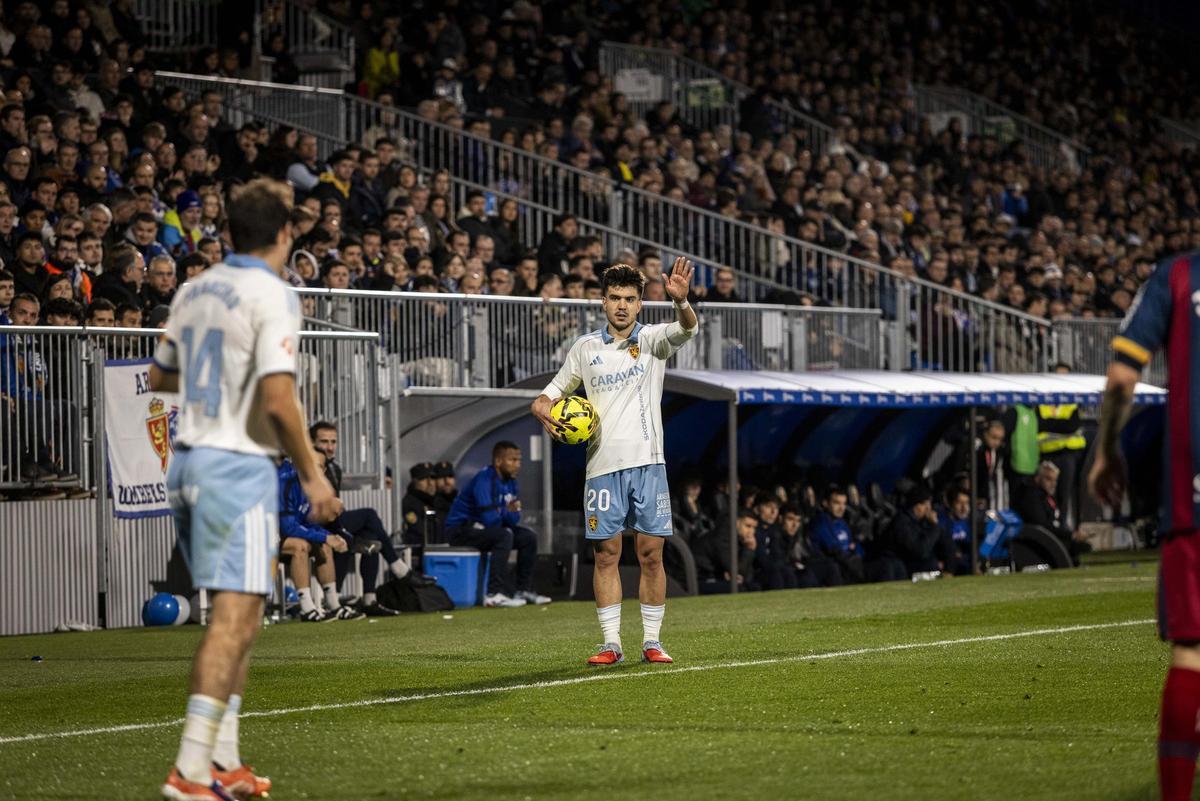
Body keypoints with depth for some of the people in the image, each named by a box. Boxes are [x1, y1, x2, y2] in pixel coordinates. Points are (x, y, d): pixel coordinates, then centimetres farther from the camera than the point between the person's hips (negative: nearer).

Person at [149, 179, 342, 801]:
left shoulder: (194, 291, 11)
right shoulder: (272, 296, -11)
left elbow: (159, 377, 23)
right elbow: (278, 400, -19)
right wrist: (312, 474, -10)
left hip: (187, 462, 8)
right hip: (238, 465, -8)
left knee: (234, 614, 16)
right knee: (235, 616, -10)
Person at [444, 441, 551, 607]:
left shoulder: (510, 481, 6)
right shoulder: (484, 480, -23)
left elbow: (513, 519, 5)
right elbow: (489, 519, -29)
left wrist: (512, 512, -19)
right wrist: (506, 512, -8)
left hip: (482, 528, 9)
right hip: (460, 529, -9)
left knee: (528, 538, 4)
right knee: (504, 536, -31)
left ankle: (523, 590, 9)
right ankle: (494, 594, -33)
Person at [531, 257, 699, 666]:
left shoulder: (652, 339, 3)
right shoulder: (586, 347, 9)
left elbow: (687, 328, -18)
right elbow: (553, 391, 19)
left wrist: (681, 300, -40)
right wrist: (545, 411, -5)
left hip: (648, 464, -1)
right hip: (602, 466, 1)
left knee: (651, 555, -1)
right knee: (606, 555, 1)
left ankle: (651, 641, 6)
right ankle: (611, 643, 5)